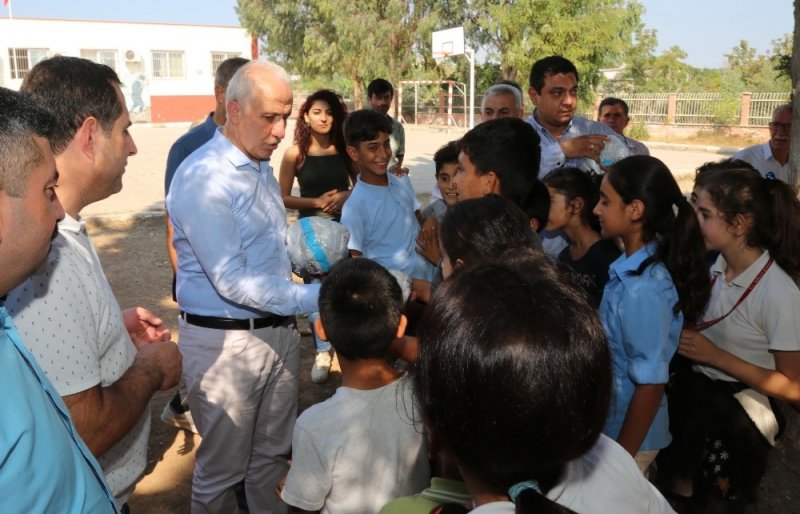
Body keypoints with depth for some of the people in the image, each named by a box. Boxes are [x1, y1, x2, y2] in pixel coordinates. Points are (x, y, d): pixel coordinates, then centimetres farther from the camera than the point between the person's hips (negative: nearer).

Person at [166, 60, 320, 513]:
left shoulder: (262, 167, 9)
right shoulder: (203, 177, -19)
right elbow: (232, 282, -23)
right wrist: (312, 298, -23)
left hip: (279, 331, 8)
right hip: (225, 341, -7)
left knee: (272, 454, 21)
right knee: (223, 467, 10)